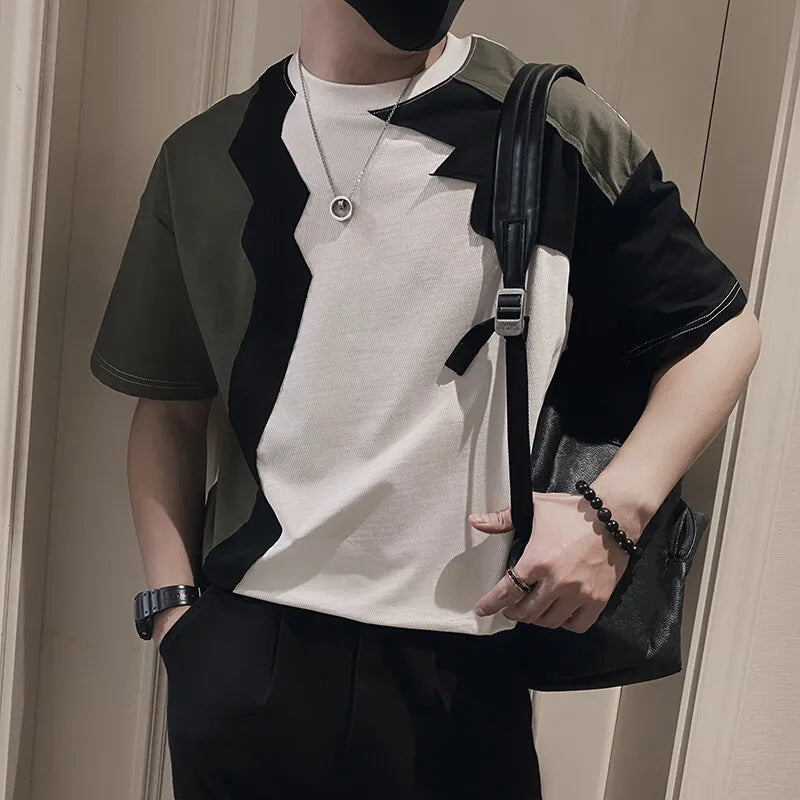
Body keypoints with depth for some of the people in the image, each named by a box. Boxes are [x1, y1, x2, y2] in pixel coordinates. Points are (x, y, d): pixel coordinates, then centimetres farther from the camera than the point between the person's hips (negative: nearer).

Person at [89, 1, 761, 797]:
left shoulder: (554, 129, -2)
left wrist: (617, 506, -10)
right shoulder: (205, 158, 6)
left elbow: (720, 324, 4)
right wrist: (172, 604, 1)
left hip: (461, 666, -1)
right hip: (242, 652, 2)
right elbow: (169, 410, 12)